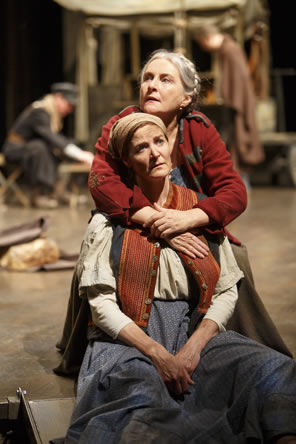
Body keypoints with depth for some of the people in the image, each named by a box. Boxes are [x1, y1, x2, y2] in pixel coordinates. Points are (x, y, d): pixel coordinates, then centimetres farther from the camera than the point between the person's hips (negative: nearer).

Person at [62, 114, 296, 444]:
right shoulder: (109, 220, 2)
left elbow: (227, 292, 6)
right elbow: (101, 302, -4)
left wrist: (194, 346, -11)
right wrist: (156, 353, -16)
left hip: (195, 333, 3)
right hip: (129, 339, -3)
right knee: (142, 397, -39)